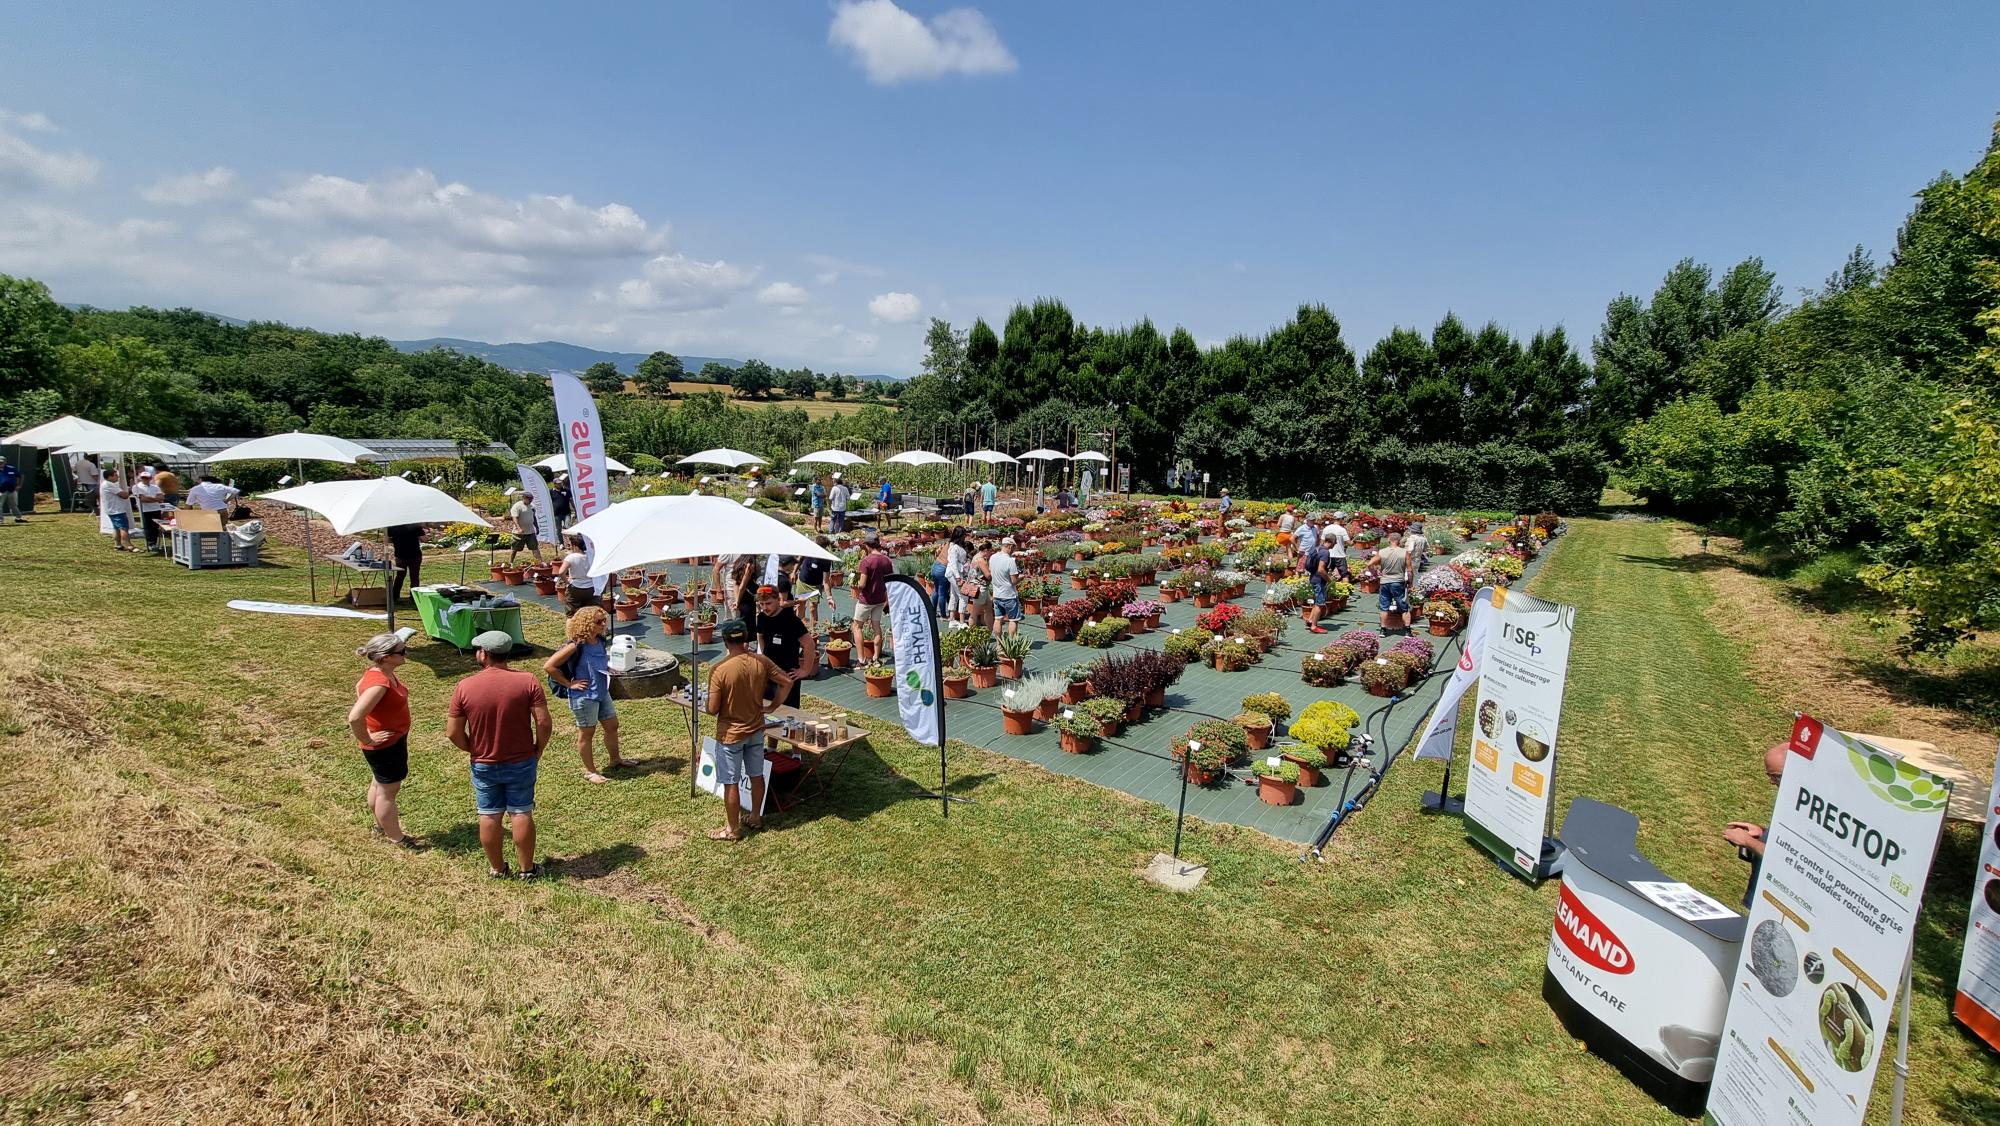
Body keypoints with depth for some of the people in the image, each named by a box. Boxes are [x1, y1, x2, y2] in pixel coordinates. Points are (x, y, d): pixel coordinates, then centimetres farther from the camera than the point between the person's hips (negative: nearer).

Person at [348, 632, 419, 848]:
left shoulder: (382, 673, -3)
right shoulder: (379, 683, -33)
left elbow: (359, 688, 18)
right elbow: (354, 718, -38)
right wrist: (366, 739, -23)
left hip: (394, 739, 9)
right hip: (384, 745, -9)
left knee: (379, 785, 25)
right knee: (388, 790, 7)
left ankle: (381, 826, 43)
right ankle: (396, 838, 22)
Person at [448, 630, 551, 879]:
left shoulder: (465, 686, -12)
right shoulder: (528, 682, -14)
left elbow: (453, 732, -8)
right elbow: (544, 723, -16)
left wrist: (472, 749, 10)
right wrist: (538, 750, 0)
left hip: (483, 765, 1)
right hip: (521, 762, -1)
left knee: (489, 816, 14)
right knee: (522, 814, 10)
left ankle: (497, 868, 28)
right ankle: (527, 868, 21)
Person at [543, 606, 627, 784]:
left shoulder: (600, 641, -1)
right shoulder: (576, 646, -23)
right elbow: (548, 666, -21)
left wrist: (609, 669, 2)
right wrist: (569, 684, -17)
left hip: (602, 693, 8)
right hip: (584, 696, -8)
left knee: (612, 726, 19)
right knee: (587, 733, 8)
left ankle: (614, 760, 39)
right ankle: (590, 772, 24)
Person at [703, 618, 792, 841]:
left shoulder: (720, 670, -23)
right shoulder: (761, 662, -9)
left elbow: (712, 709, -19)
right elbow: (787, 682, -2)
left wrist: (711, 706, 4)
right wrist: (772, 707, 8)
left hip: (730, 734, -5)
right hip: (756, 729, 5)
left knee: (731, 783, 10)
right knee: (757, 775, 20)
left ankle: (733, 829, 22)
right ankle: (756, 817, 37)